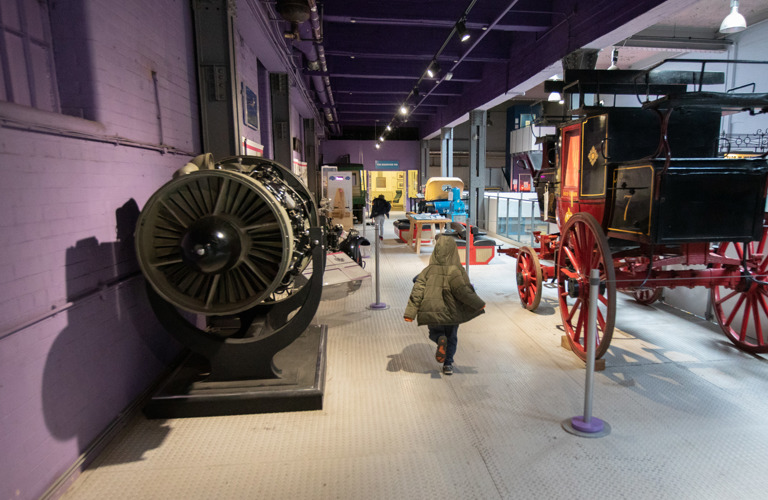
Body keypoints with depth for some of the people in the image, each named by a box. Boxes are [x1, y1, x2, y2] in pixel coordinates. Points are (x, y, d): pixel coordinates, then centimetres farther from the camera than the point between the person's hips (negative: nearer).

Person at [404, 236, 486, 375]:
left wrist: (410, 313, -10)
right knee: (451, 337, 21)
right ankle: (448, 364, 16)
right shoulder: (456, 270, -12)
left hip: (432, 310, 1)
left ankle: (440, 340, -10)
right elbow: (464, 291, -19)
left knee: (435, 333, 23)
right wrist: (479, 304, -4)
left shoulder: (428, 270, -6)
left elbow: (417, 292, -10)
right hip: (451, 311, -1)